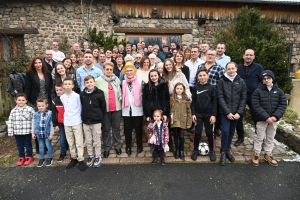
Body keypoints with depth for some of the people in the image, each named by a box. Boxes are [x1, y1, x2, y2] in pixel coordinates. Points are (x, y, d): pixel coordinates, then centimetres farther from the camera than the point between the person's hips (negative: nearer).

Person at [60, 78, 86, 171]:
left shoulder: (77, 96, -9)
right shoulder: (62, 97, 5)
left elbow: (80, 108, -2)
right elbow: (65, 109, 16)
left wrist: (77, 117, 2)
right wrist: (66, 117, 10)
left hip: (77, 122, -4)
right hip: (67, 123, 4)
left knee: (79, 142, 0)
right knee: (70, 143, 13)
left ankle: (81, 160, 9)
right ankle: (73, 158, 27)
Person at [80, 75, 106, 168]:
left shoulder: (99, 93, -11)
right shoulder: (82, 94, -2)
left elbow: (103, 107, -3)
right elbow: (82, 106, 9)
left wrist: (99, 116, 1)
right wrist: (84, 116, 7)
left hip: (96, 121, -3)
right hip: (85, 121, 3)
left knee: (97, 140, 9)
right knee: (88, 141, 14)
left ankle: (98, 157, 25)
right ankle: (90, 156, 32)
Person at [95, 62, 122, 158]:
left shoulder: (117, 80, 6)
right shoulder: (98, 80, -5)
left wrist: (120, 103, 7)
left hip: (116, 108, 3)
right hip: (105, 109, -2)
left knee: (116, 127, 13)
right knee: (106, 129, 9)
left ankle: (117, 146, 29)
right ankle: (106, 148, 24)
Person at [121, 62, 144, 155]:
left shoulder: (140, 82, -2)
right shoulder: (123, 83, 8)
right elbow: (121, 96, 13)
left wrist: (144, 107, -7)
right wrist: (122, 106, 7)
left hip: (137, 110, -2)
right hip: (126, 110, 3)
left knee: (138, 129, 7)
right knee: (127, 129, 9)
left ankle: (139, 146, 24)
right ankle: (128, 147, 23)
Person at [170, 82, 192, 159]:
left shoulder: (186, 99, 1)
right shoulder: (171, 99, 0)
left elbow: (189, 111, 1)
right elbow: (169, 110, 1)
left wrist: (189, 123, -1)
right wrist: (169, 119, -6)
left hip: (183, 121, 0)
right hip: (174, 121, 0)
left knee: (181, 136, 5)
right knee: (176, 136, 10)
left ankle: (182, 151, 22)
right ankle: (177, 150, 26)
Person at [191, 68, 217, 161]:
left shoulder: (211, 87, -3)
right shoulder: (195, 87, -1)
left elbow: (214, 102, -2)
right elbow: (193, 101, 2)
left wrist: (213, 115, -7)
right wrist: (193, 113, -4)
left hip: (209, 114, 0)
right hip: (198, 114, 0)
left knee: (209, 133, 9)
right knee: (197, 133, 6)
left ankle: (212, 151, 27)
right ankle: (195, 150, 22)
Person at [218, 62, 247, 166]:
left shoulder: (241, 82, 4)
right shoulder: (222, 81, -3)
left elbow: (243, 98, 2)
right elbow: (220, 98, -7)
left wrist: (239, 112, -8)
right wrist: (227, 112, -13)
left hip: (236, 112, 3)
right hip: (225, 112, -2)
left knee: (232, 132, 11)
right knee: (225, 131, -9)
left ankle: (228, 150, 28)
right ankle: (223, 152, 8)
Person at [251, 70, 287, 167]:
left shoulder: (279, 91, 3)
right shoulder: (257, 91, -7)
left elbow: (283, 105, -1)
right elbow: (256, 106, -12)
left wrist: (275, 116, -15)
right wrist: (266, 117, -20)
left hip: (274, 119, 3)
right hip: (261, 119, -3)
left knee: (270, 138, 15)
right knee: (259, 137, 5)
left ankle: (268, 154, 31)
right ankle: (256, 154, 20)